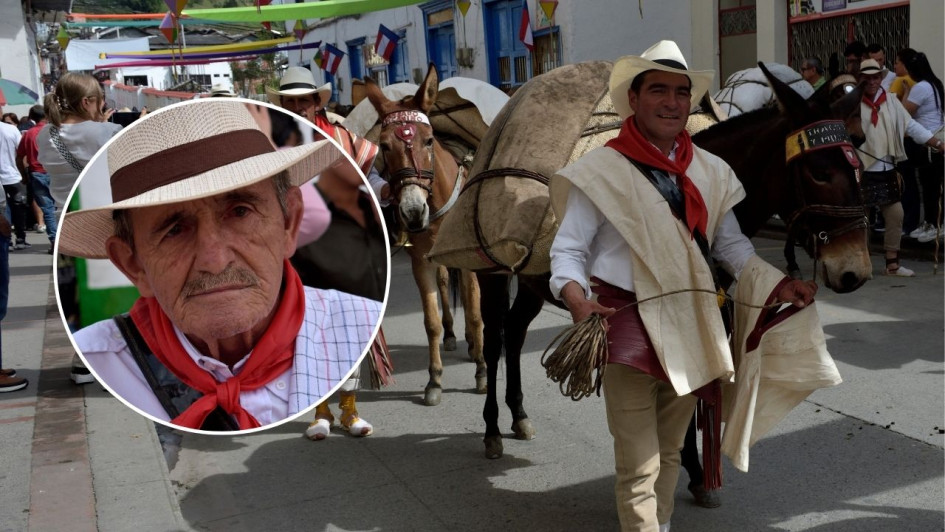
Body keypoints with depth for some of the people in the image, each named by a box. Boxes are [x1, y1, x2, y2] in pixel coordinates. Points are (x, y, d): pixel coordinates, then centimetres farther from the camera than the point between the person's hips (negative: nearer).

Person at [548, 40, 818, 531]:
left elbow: (732, 244, 13)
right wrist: (576, 297, -29)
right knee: (639, 465, -2)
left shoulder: (711, 172, 7)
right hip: (627, 325, -5)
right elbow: (568, 248, -10)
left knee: (670, 451, 21)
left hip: (691, 326, 5)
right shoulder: (602, 170, -8)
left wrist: (777, 283, -1)